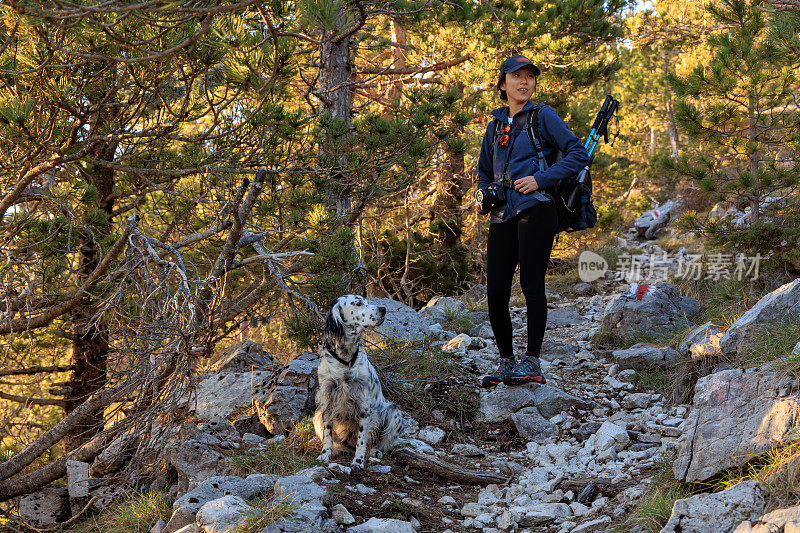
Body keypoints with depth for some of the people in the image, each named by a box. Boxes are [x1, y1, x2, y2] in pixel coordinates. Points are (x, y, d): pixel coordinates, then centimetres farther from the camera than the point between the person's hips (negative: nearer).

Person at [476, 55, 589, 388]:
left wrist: (540, 179, -12)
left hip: (534, 210, -5)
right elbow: (484, 172, 30)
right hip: (503, 216, 5)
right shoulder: (496, 125, 20)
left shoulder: (543, 117, 5)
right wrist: (486, 195, 8)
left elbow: (579, 155, -3)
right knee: (495, 291, 0)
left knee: (531, 285, -8)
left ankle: (532, 363, -3)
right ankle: (506, 362, 13)